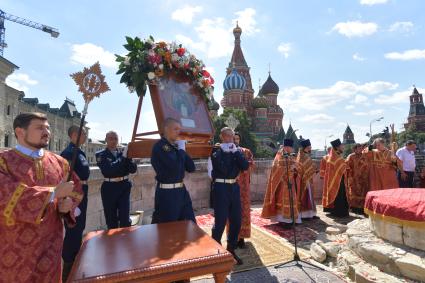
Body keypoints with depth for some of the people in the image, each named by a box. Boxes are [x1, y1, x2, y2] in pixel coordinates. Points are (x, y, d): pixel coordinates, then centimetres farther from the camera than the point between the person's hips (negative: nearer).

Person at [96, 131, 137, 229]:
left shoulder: (123, 153, 6)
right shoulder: (101, 155, -2)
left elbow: (133, 169, -1)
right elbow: (107, 170, -19)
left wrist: (128, 156, -16)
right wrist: (123, 157, -22)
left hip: (124, 187, 1)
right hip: (109, 188, -1)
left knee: (125, 218, 4)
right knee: (111, 220, 12)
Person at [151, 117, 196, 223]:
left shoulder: (176, 146, 10)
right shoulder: (160, 146, -14)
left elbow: (191, 167, 8)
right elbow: (175, 166, -28)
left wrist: (182, 149, 0)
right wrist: (181, 149, -13)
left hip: (181, 190, 8)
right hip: (167, 193, -8)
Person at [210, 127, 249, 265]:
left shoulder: (236, 150, 11)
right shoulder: (216, 150, -3)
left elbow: (245, 166, -5)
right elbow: (220, 168, -19)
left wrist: (235, 151, -11)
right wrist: (222, 150, -14)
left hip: (234, 187, 5)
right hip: (221, 188, -5)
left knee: (236, 221, 10)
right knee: (220, 221, -2)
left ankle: (231, 250, 28)